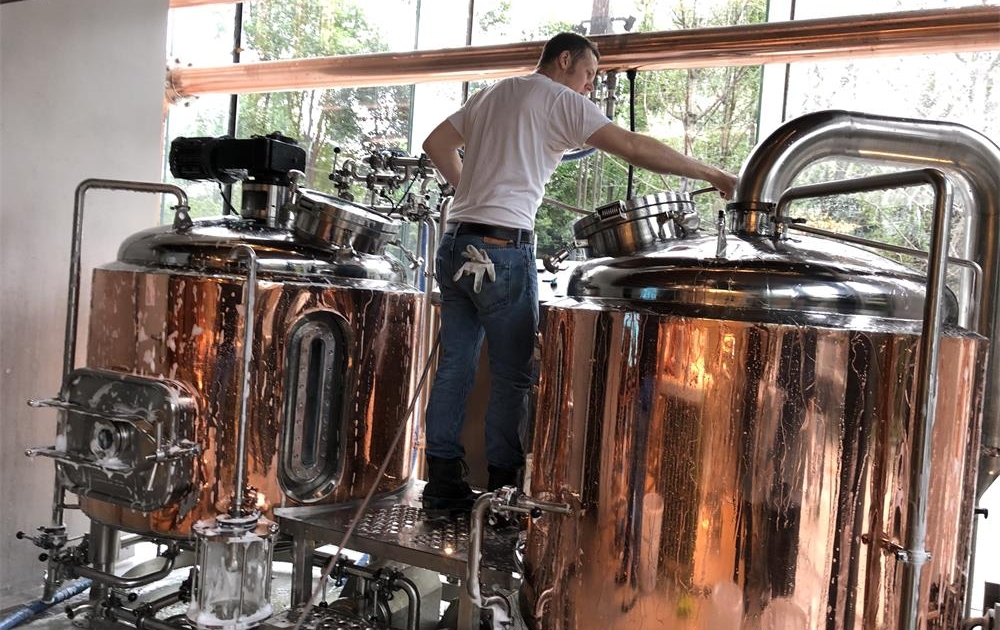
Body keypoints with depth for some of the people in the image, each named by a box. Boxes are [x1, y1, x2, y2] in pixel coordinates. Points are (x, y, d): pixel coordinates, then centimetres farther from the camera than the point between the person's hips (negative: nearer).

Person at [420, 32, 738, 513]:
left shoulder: (491, 94, 21)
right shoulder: (562, 101, 0)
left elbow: (436, 143, 24)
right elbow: (635, 148, -9)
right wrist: (710, 174, -3)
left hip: (455, 241, 8)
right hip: (502, 249, -7)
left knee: (454, 366, 9)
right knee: (512, 375, 1)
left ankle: (442, 483, 15)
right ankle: (502, 488, 7)